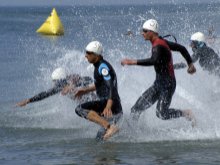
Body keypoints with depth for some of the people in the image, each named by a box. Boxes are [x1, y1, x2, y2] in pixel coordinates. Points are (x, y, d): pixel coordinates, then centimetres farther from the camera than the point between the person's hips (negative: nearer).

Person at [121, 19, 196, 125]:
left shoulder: (158, 46, -21)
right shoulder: (162, 42, 8)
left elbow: (154, 61, -41)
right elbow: (181, 48, 17)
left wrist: (133, 62, -42)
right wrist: (190, 64, 27)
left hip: (167, 84, -9)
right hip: (158, 83, 9)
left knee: (161, 114, -11)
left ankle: (186, 113, 9)